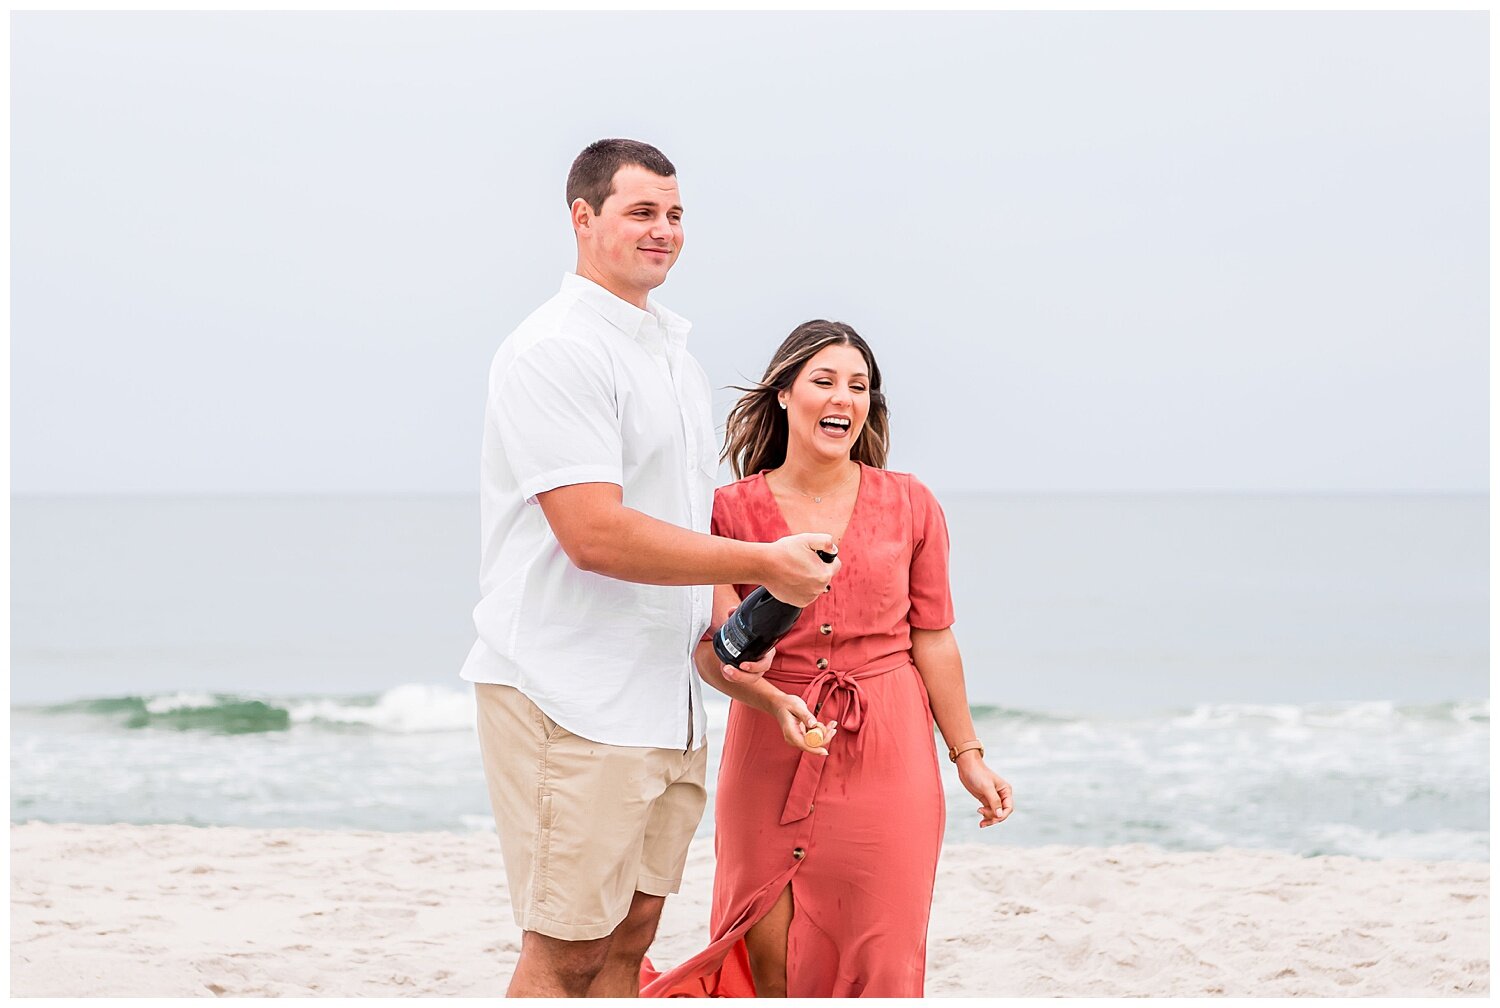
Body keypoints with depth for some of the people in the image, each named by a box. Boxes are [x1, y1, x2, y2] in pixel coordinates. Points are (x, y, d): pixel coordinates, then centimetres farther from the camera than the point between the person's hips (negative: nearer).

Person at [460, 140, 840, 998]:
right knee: (564, 951, -6)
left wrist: (725, 615, 7)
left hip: (666, 697, 9)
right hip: (568, 698, -9)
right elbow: (595, 534, -21)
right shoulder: (556, 351, -12)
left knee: (630, 934, 10)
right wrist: (762, 563, -16)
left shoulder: (677, 353, 18)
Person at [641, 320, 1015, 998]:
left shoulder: (909, 506, 4)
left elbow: (933, 641, 8)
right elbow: (712, 650, -7)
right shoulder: (733, 510, 0)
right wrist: (776, 703, -25)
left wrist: (968, 757, 8)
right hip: (770, 753, 0)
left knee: (875, 963, -1)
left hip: (885, 758, 1)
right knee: (769, 967, -1)